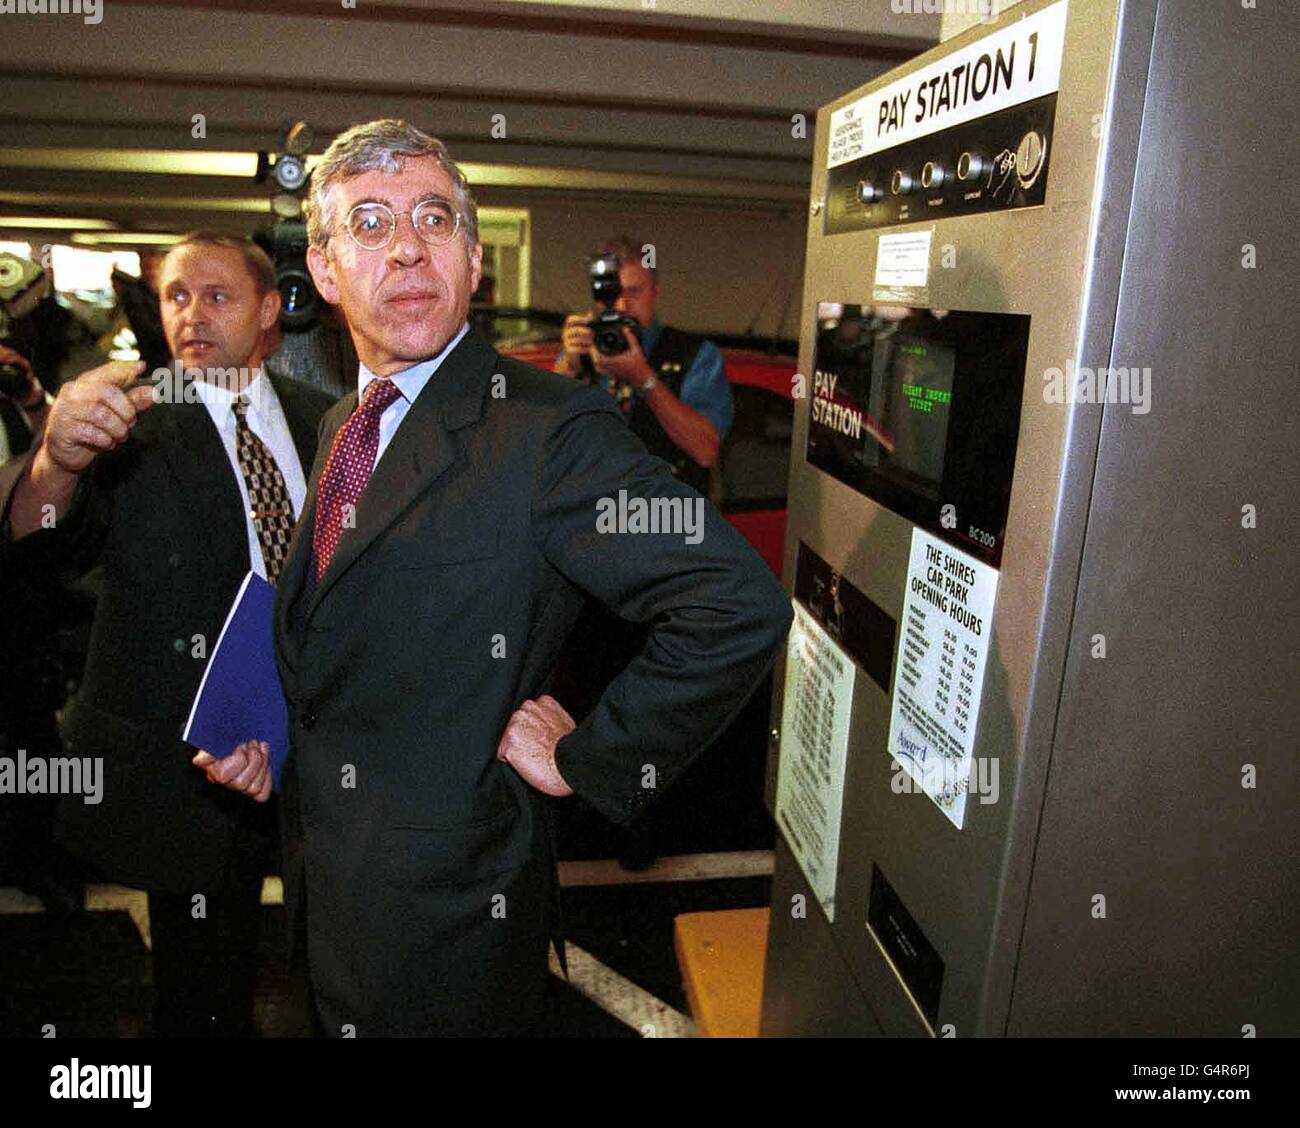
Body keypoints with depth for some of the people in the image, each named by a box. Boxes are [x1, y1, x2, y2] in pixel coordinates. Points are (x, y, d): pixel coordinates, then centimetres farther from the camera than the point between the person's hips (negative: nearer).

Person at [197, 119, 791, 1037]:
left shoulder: (550, 428, -23)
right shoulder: (343, 427, 4)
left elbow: (742, 608, -32)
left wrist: (589, 761, -23)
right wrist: (260, 728, 0)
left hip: (449, 908, -7)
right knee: (341, 1019, 27)